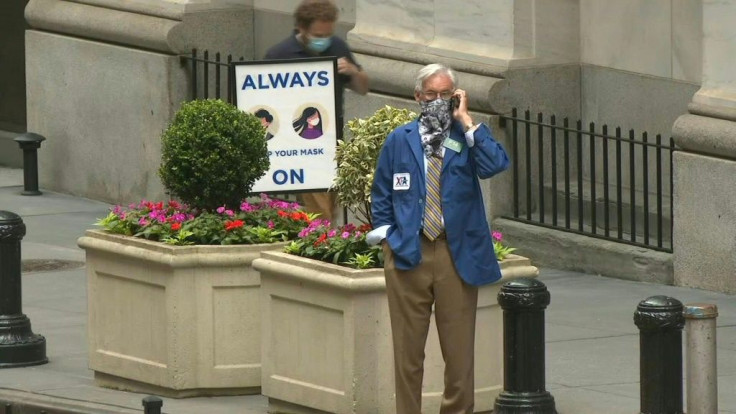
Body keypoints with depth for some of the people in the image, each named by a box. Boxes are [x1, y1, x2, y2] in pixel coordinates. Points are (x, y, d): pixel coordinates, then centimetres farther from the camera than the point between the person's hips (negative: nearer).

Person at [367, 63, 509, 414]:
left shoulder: (468, 137, 5)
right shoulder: (399, 140, 10)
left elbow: (495, 165, -16)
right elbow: (381, 195, 15)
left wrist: (465, 120, -11)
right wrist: (387, 237, 3)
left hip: (458, 253, -1)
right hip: (408, 253, 1)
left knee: (459, 349, 2)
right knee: (407, 349, 4)